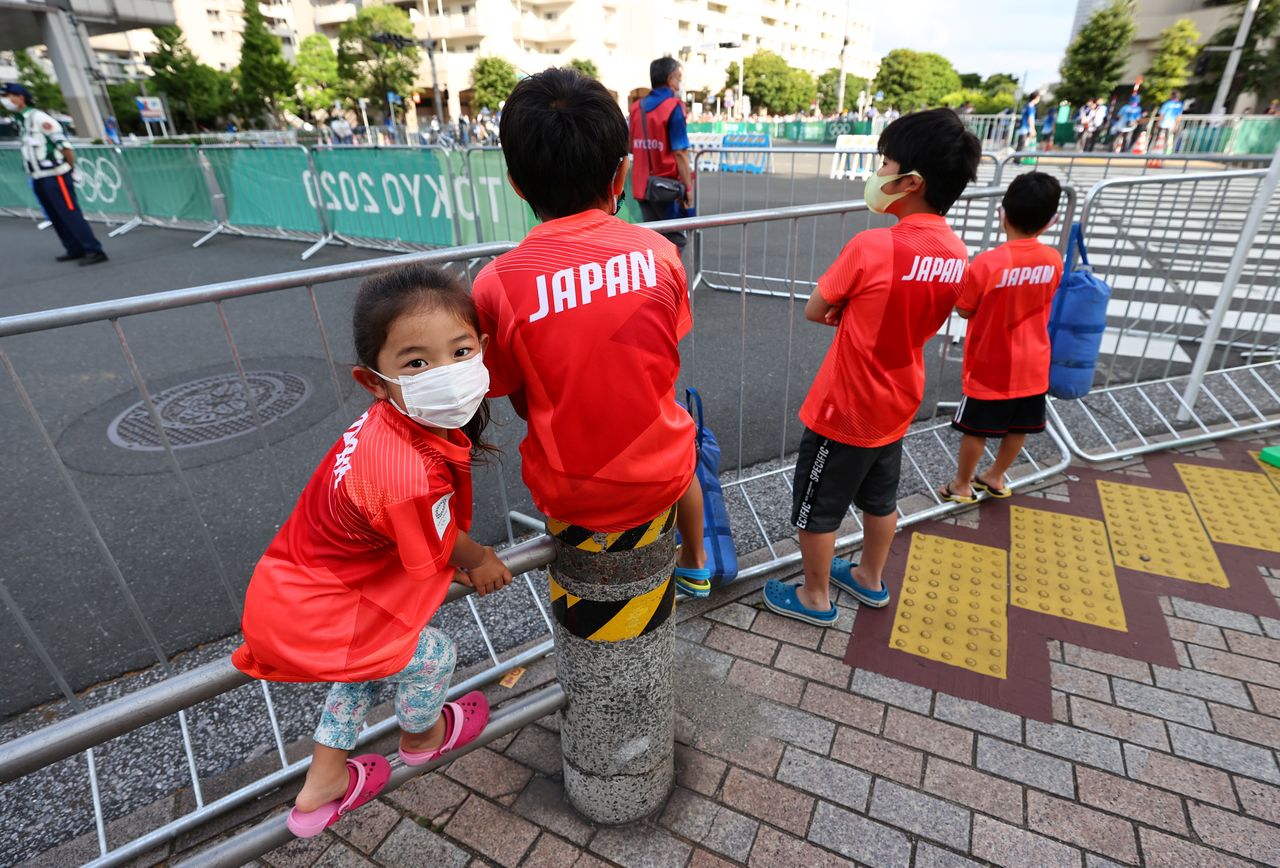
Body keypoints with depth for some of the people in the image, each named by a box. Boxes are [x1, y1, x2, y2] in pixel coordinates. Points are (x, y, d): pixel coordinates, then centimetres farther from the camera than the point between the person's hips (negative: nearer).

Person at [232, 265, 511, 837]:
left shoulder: (392, 422, -12)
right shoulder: (410, 477, -39)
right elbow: (440, 552, -17)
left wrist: (459, 556, 6)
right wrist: (478, 562, 3)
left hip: (286, 589, 9)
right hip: (309, 619, -8)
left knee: (373, 661, 30)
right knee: (432, 655, 12)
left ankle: (321, 789, 50)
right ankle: (421, 737, 47)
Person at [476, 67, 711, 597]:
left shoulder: (496, 284, -15)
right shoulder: (659, 252, -12)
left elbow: (521, 402, -3)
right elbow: (663, 363, 2)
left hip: (568, 494, 0)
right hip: (657, 478, 1)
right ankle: (695, 565, 55)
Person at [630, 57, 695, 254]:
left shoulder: (637, 107, 7)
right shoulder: (673, 107, -11)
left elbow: (631, 147, 13)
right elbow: (679, 152, -16)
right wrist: (688, 187, -12)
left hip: (642, 185, 6)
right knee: (674, 241, 4)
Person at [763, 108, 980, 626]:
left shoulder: (872, 246, -25)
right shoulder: (956, 254, -2)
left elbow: (814, 311, -13)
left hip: (843, 409, -7)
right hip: (897, 406, 7)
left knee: (816, 508, 12)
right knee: (881, 500, 25)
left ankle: (815, 597, 31)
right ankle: (871, 579, 46)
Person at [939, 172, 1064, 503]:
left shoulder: (987, 262, -22)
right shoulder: (1054, 260, -6)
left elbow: (964, 309, -11)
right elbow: (1041, 299, 10)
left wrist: (965, 284, 3)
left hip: (991, 366, -5)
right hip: (1032, 365, 5)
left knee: (975, 429, 10)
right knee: (1019, 427, 19)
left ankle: (962, 486, 24)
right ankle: (996, 478, 37)